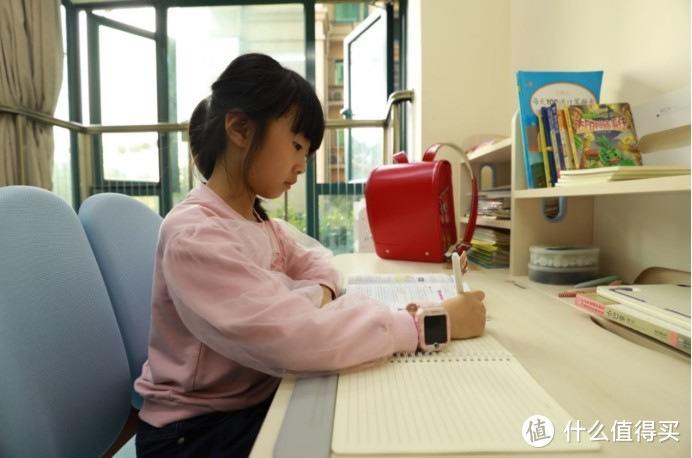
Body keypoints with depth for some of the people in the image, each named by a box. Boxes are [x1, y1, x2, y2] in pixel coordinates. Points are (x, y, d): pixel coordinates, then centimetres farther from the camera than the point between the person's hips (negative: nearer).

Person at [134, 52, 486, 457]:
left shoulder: (258, 221, 1)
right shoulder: (193, 235, -28)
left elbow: (314, 263, 12)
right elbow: (292, 338, -38)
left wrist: (320, 292, -12)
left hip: (259, 399, 7)